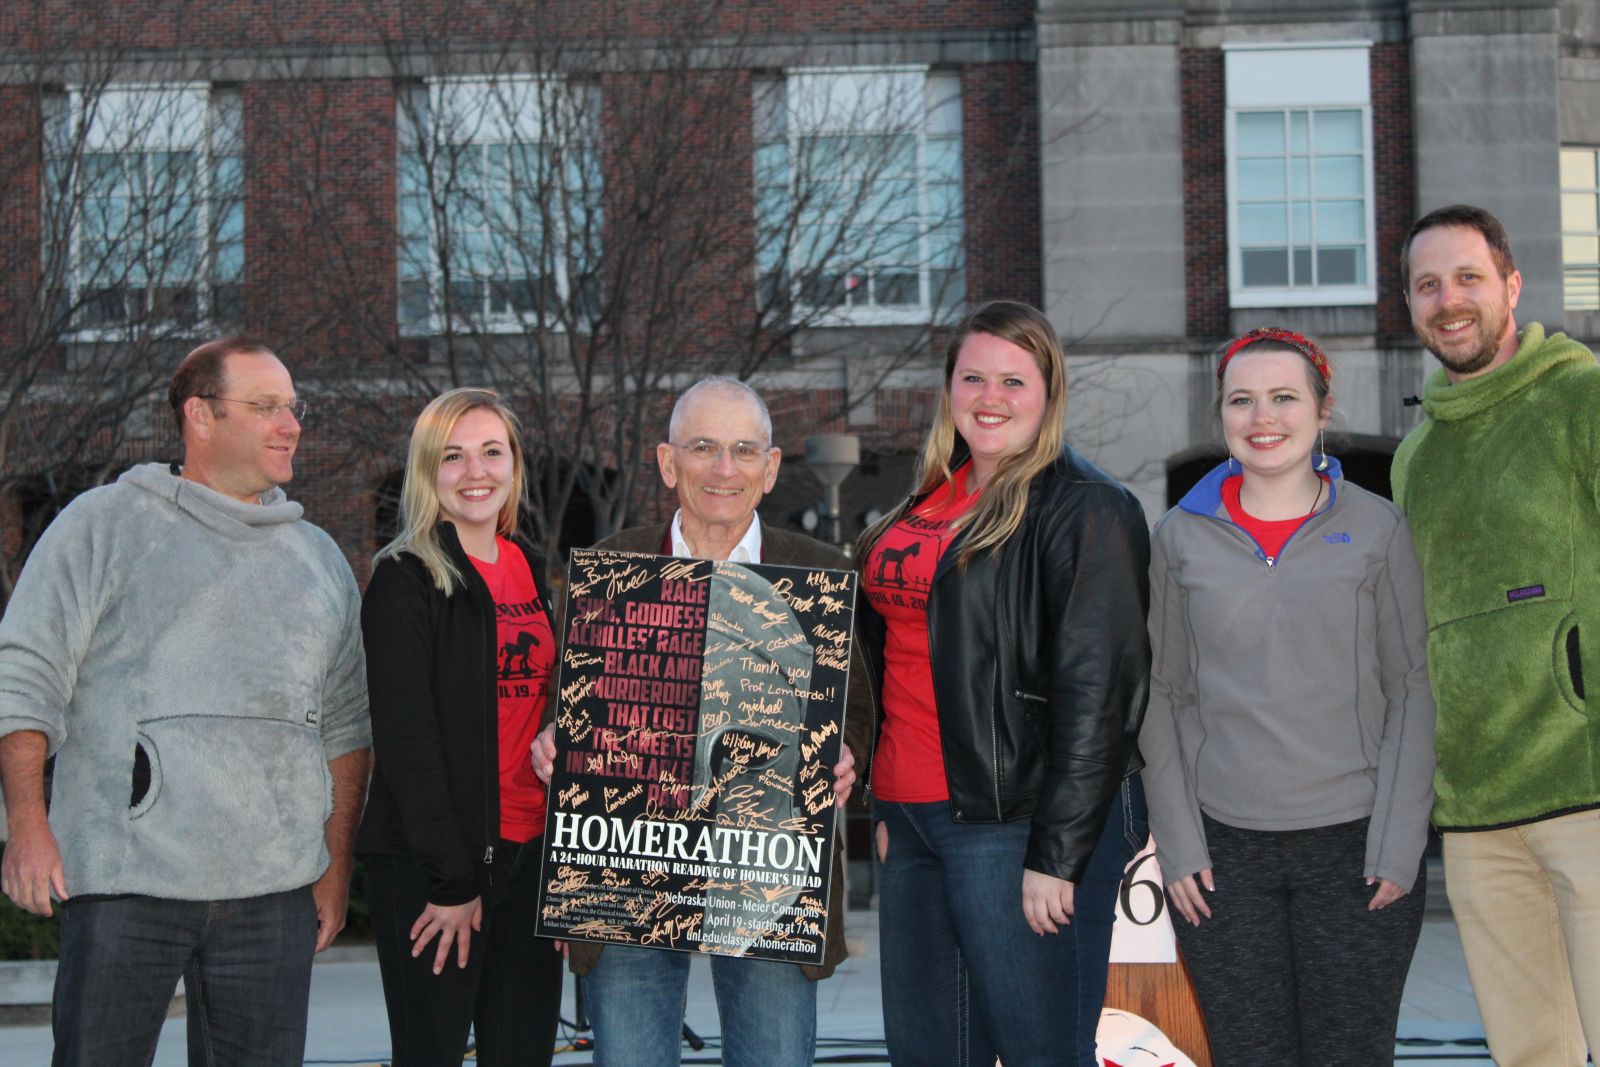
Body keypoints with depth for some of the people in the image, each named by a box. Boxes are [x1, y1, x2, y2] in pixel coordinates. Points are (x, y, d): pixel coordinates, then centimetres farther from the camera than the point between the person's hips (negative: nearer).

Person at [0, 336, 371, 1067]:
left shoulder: (318, 556, 18)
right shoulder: (103, 525, 4)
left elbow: (342, 724, 19)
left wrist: (337, 865, 12)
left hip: (275, 894, 4)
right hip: (122, 883, -4)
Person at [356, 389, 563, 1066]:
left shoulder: (532, 572, 14)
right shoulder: (406, 579, -6)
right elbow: (405, 737, -12)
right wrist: (451, 880, -15)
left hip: (530, 853, 6)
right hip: (431, 864, -6)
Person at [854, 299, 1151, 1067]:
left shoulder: (1085, 510, -9)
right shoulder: (927, 502, 16)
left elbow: (1097, 688, -15)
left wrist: (1059, 855, -19)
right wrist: (883, 808, 17)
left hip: (1020, 824, -8)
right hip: (914, 821, 8)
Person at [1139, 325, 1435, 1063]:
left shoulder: (1375, 528, 3)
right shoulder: (1181, 537, 6)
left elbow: (1411, 688, 2)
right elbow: (1160, 696, 7)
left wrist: (1398, 843, -6)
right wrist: (1177, 843, 0)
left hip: (1354, 846, -1)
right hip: (1222, 850, 1)